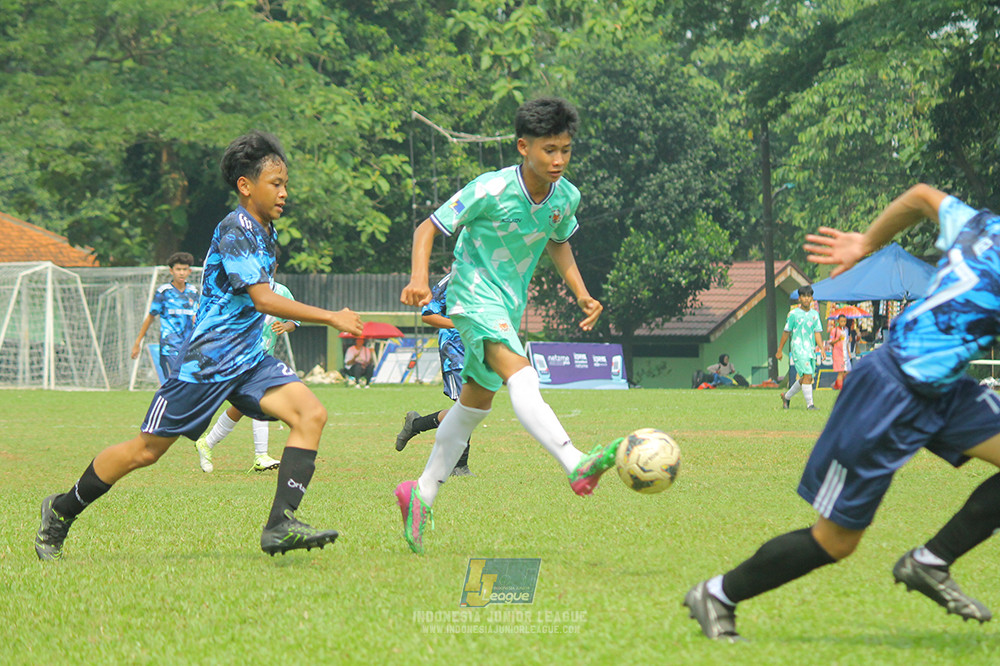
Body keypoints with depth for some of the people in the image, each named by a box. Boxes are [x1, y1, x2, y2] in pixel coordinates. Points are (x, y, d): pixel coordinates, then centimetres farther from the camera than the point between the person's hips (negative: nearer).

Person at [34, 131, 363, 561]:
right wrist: (331, 318, -24)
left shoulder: (264, 231, 12)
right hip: (207, 360, -8)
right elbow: (262, 298, -25)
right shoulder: (234, 230, -16)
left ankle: (280, 525, -23)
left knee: (311, 414, -15)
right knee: (146, 451, 1)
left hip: (248, 358, 8)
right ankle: (61, 511, 20)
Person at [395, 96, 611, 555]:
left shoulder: (566, 197, -2)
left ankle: (422, 493, 30)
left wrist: (580, 293, 8)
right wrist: (419, 279, -29)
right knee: (520, 376, -29)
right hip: (475, 295, -8)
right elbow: (429, 228, -12)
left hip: (510, 306, 8)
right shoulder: (490, 191, -20)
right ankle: (576, 465, -49)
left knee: (476, 403, 16)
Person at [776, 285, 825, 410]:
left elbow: (817, 333, 9)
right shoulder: (793, 314, -1)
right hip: (798, 348, -5)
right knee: (807, 375, -17)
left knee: (804, 379, 10)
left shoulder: (815, 314, 10)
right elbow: (786, 332, 4)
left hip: (810, 349, 5)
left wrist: (822, 348, -5)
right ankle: (809, 404, -13)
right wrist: (779, 350, 7)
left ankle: (786, 396, 31)